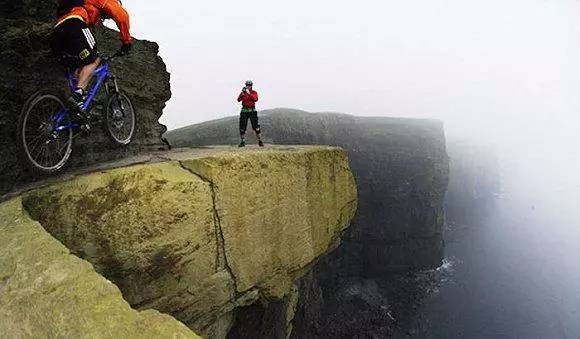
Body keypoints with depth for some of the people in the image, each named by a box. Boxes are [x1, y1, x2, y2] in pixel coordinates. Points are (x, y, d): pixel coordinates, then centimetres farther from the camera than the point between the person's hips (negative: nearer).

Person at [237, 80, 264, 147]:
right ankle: (242, 142, 9)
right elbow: (239, 100, -7)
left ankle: (260, 141, 3)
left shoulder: (254, 92, 3)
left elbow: (255, 99, -16)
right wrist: (242, 93, -23)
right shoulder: (243, 92, 6)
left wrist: (249, 93, -23)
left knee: (256, 126, -5)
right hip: (244, 111, 2)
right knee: (242, 127, 0)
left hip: (252, 111, -2)